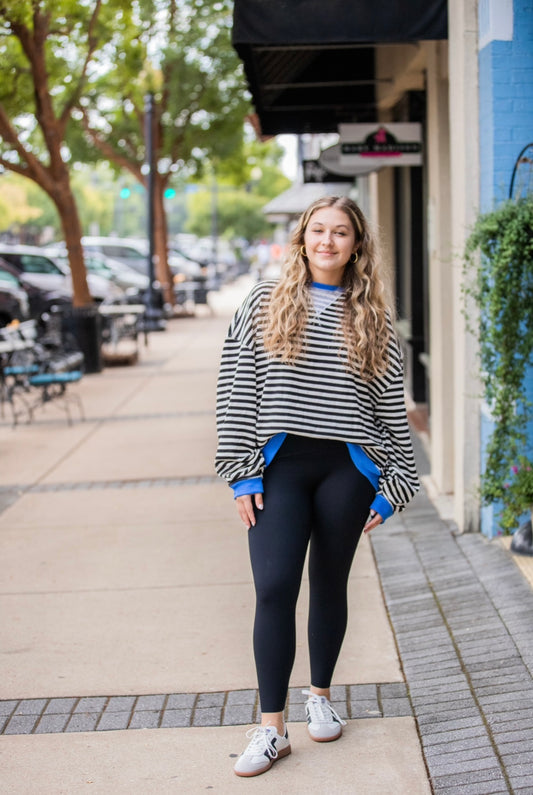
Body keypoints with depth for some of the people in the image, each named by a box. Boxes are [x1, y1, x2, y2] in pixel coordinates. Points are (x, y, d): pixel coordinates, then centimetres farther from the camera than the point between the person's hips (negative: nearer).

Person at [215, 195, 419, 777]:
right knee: (273, 589, -10)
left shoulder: (373, 319, 7)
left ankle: (320, 696, 31)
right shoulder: (265, 304, 4)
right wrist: (243, 474, -5)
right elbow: (237, 390, 2)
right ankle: (271, 728, -2)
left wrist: (390, 489, 4)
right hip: (280, 467, -1)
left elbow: (391, 407, 8)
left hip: (347, 469, 1)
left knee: (330, 586, 11)